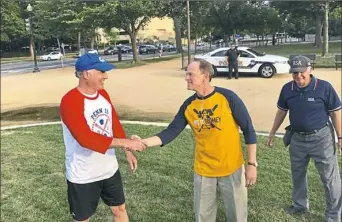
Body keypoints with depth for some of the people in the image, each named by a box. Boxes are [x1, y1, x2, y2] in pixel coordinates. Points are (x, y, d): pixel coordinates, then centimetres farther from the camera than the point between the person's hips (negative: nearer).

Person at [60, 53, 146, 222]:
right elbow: (85, 138, -32)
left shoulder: (103, 94, 1)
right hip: (83, 176, -6)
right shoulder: (70, 101, -23)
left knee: (120, 208, 21)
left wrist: (128, 152, 8)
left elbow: (115, 124, 10)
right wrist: (125, 142, -30)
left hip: (110, 169, 6)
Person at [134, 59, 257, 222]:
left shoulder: (228, 97, -15)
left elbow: (248, 129, -10)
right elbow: (171, 132, -4)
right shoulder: (188, 105, -4)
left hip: (232, 169, -3)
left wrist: (252, 164, -11)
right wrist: (144, 142, -18)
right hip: (203, 171, 3)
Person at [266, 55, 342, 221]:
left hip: (321, 137, -4)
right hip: (297, 138, 5)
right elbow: (281, 111, 9)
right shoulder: (287, 89, -4)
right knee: (297, 174, 19)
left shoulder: (324, 87, -15)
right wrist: (273, 132, 12)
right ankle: (300, 205, 40)